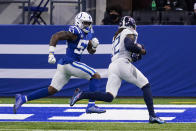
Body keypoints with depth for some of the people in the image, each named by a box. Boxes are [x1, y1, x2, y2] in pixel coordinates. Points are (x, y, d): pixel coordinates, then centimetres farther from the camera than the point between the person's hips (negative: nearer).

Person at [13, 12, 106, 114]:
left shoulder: (88, 33, 16)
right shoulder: (76, 32, -13)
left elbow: (91, 51, 26)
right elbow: (56, 36, -19)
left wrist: (94, 46, 3)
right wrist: (51, 53, -25)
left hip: (63, 65, 9)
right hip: (70, 62, -9)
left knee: (51, 90, 8)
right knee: (96, 76, -8)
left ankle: (23, 98, 7)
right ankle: (91, 106, -12)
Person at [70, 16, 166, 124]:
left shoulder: (116, 36, 31)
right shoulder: (129, 32, 7)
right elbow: (129, 45, -13)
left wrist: (136, 55, 23)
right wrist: (141, 51, 2)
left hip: (112, 66, 7)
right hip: (123, 64, -7)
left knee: (109, 97, -4)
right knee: (145, 86, 4)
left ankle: (82, 94, -20)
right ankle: (152, 116, -5)